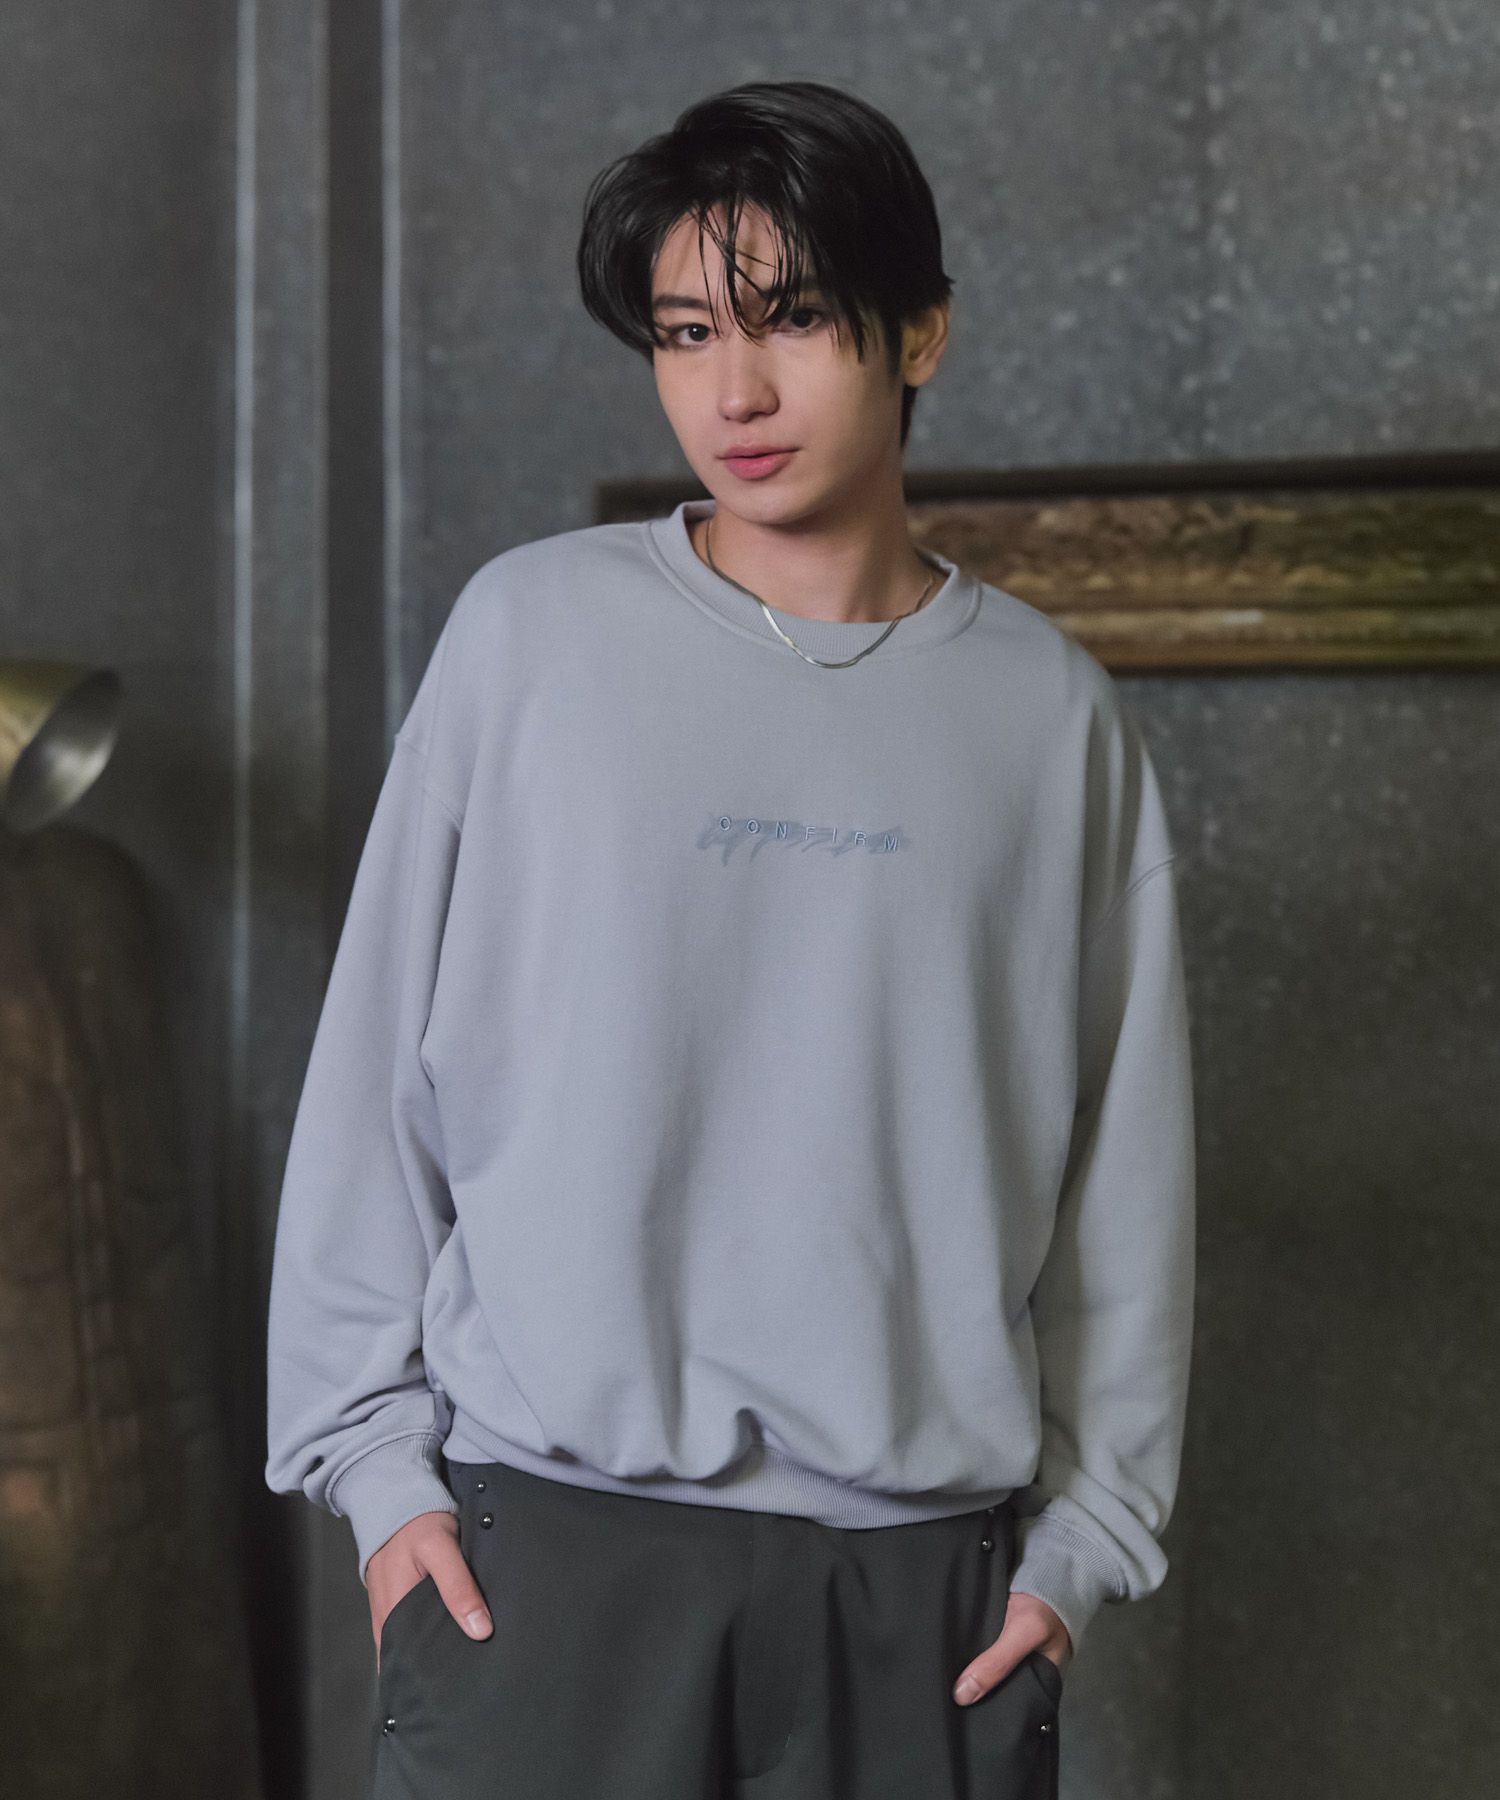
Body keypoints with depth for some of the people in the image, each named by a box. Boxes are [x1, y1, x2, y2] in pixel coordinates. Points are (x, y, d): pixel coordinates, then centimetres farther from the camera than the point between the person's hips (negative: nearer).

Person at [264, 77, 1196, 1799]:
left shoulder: (1054, 715, 4)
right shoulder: (532, 628, 1)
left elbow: (1124, 1169, 6)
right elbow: (377, 1061, 3)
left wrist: (1082, 1539, 2)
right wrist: (376, 1456, -1)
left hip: (927, 1570, 1)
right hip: (547, 1540, -1)